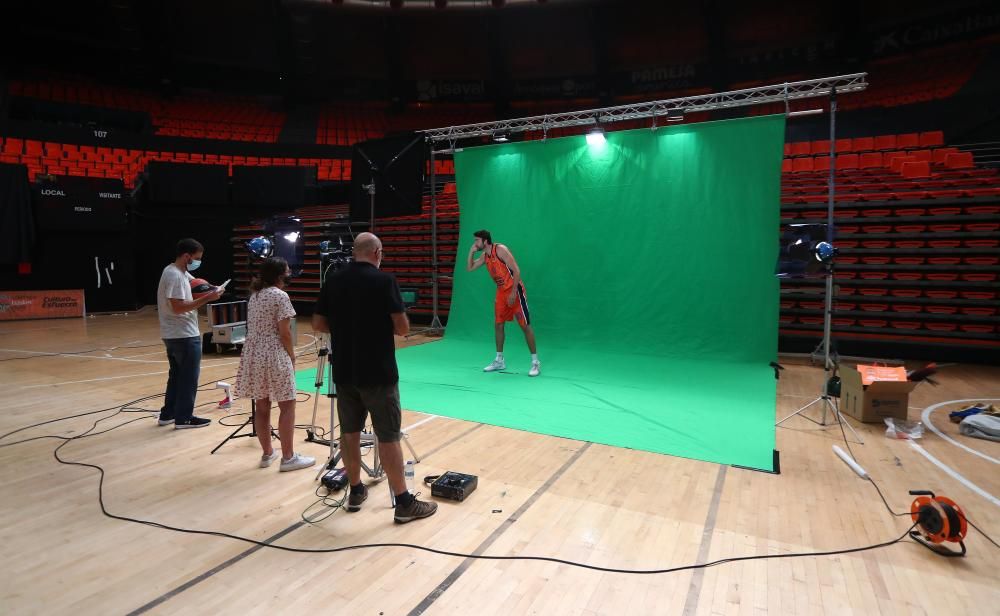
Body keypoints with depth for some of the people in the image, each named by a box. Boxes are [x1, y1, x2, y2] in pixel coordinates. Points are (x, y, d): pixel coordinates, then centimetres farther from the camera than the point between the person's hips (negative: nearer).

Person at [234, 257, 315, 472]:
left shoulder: (254, 295, 12)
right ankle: (288, 457, 5)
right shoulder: (280, 295, -11)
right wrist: (292, 357, -2)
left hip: (253, 354, 8)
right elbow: (284, 333, -13)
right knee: (287, 406, 1)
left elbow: (252, 327, 14)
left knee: (261, 406, 13)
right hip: (274, 355, -8)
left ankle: (267, 453, 24)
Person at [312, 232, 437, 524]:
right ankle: (404, 502, 9)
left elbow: (318, 324, 9)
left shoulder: (333, 281, 4)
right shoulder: (384, 280, -12)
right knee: (388, 437, 1)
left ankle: (356, 491, 29)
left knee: (349, 432, 16)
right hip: (378, 373, -5)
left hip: (344, 372, 5)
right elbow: (403, 328, -12)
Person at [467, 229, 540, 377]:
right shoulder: (484, 255, 9)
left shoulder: (500, 249, -15)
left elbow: (516, 270, -18)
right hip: (501, 292, 8)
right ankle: (499, 360, 21)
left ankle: (535, 362, -1)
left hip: (515, 291, -8)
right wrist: (471, 251, 3)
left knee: (525, 325, -6)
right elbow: (470, 268, 18)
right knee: (498, 325, 9)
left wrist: (513, 293, -22)